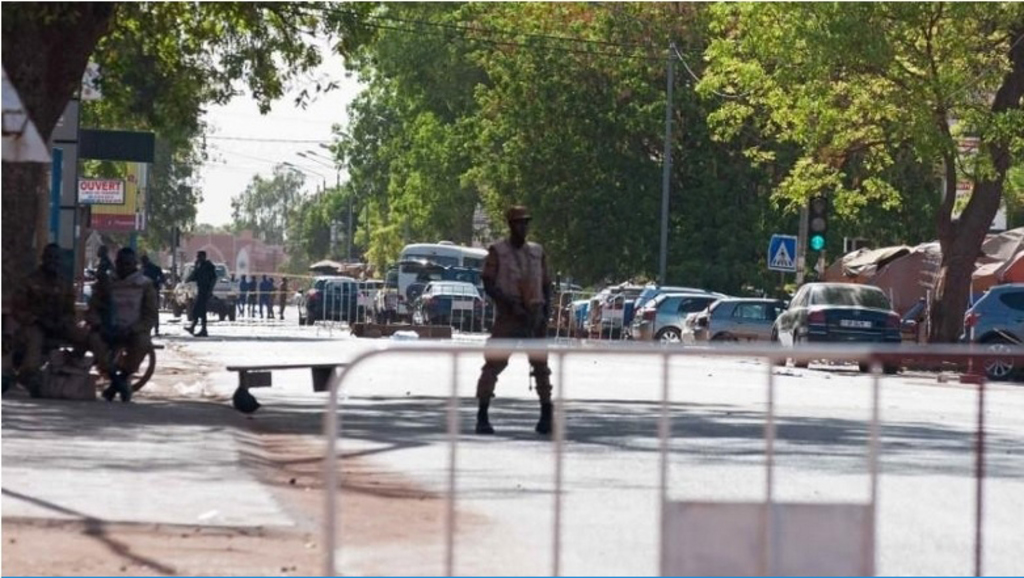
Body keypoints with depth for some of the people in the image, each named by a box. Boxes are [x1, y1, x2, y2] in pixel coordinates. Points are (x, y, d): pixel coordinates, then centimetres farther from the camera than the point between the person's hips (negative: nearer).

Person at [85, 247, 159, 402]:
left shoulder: (145, 285, 1)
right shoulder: (106, 284, 8)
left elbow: (151, 316, -3)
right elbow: (92, 310, 8)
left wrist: (131, 330, -18)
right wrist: (98, 325, -14)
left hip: (134, 331, -2)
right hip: (110, 331, 2)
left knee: (142, 343, -36)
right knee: (94, 339, -32)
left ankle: (122, 377, -12)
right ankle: (117, 380, -17)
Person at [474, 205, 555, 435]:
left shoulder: (537, 252, 12)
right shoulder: (497, 252, 0)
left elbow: (546, 285, 16)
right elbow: (488, 285, -8)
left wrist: (546, 312, 1)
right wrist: (511, 304, -19)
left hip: (535, 317, 4)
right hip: (508, 317, -4)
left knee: (541, 365, 6)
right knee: (494, 363, -9)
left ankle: (546, 415, 13)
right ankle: (482, 417, -7)